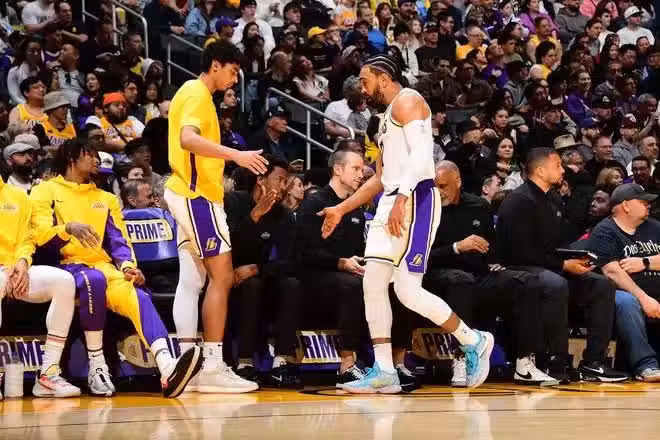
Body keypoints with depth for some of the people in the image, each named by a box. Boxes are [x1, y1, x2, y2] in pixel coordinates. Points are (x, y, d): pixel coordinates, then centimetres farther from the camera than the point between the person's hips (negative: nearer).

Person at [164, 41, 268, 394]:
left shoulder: (192, 93, 19)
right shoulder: (198, 94, -11)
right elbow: (188, 139, -28)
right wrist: (236, 155, -35)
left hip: (189, 193, 10)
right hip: (197, 193, -10)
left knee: (191, 281, 6)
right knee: (222, 276, -10)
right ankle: (213, 367, -12)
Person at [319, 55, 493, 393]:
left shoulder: (406, 101, -5)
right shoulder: (387, 117, 25)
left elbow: (421, 153, -20)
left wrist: (401, 199, -30)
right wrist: (342, 209, 27)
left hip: (416, 199, -10)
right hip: (391, 202, 10)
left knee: (407, 290, -13)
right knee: (373, 283, 1)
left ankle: (474, 342, 4)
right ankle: (384, 371, 2)